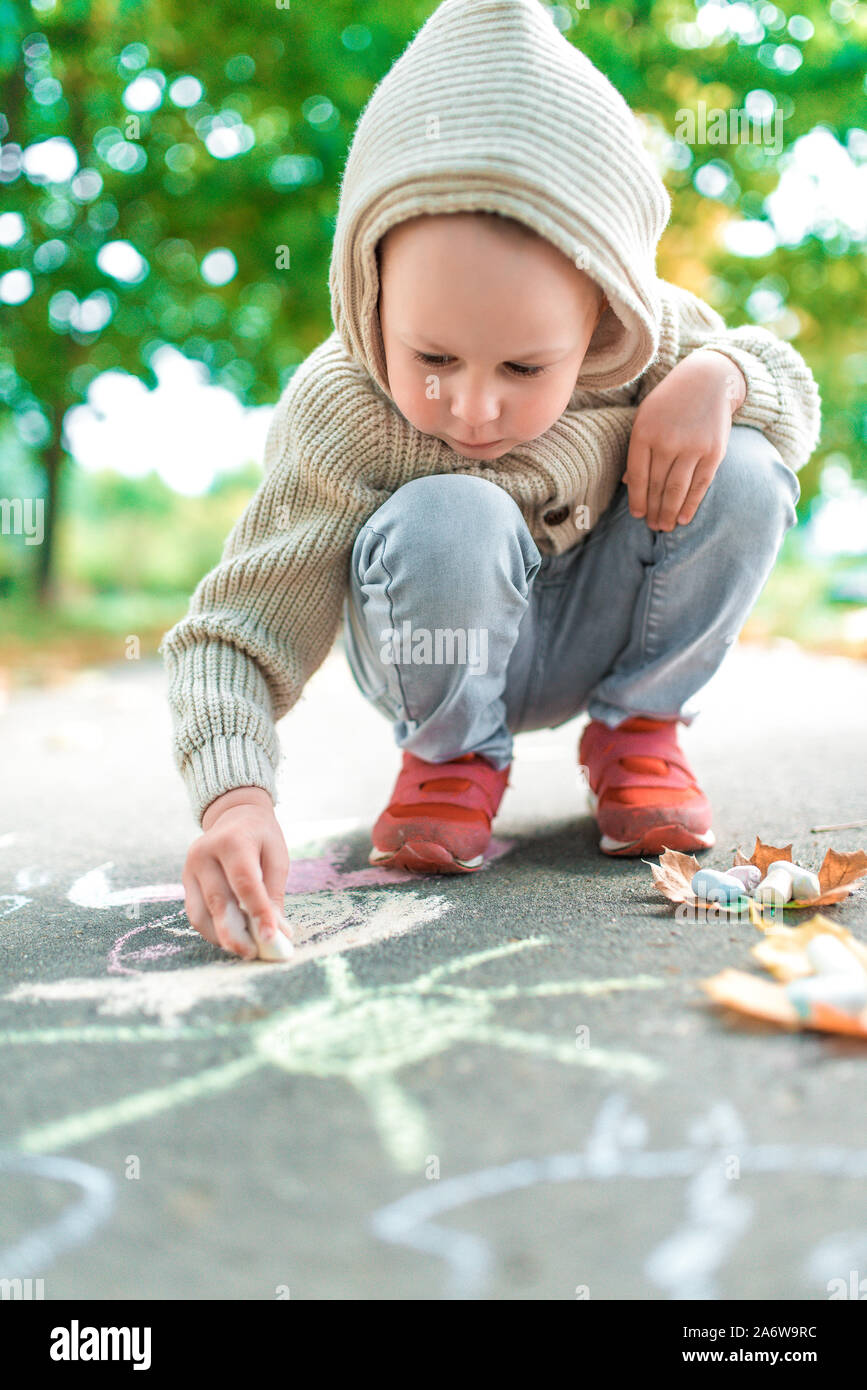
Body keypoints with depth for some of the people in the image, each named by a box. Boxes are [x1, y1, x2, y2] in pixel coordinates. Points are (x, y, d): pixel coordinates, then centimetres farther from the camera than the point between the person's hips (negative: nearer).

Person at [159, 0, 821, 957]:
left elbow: (793, 390, -2)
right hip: (450, 653, -3)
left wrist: (717, 376, -27)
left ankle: (636, 726, 1)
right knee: (443, 525, -37)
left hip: (603, 627, 3)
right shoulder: (341, 421, -31)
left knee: (743, 480, -23)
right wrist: (234, 796, -50)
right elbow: (233, 635, -31)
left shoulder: (655, 334, -21)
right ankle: (453, 754, -5)